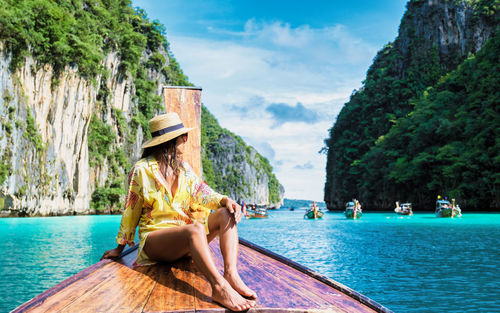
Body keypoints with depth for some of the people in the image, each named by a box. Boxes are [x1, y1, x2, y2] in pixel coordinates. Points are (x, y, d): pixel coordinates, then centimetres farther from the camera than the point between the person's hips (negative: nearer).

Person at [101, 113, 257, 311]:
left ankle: (231, 273, -39)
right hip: (154, 238, -6)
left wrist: (225, 200, -19)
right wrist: (120, 248, 9)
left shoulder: (184, 168, 13)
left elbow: (201, 194, 2)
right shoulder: (142, 170, -4)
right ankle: (219, 287, -55)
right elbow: (131, 212, 2)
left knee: (226, 214, -19)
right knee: (194, 229, -38)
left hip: (184, 235, 6)